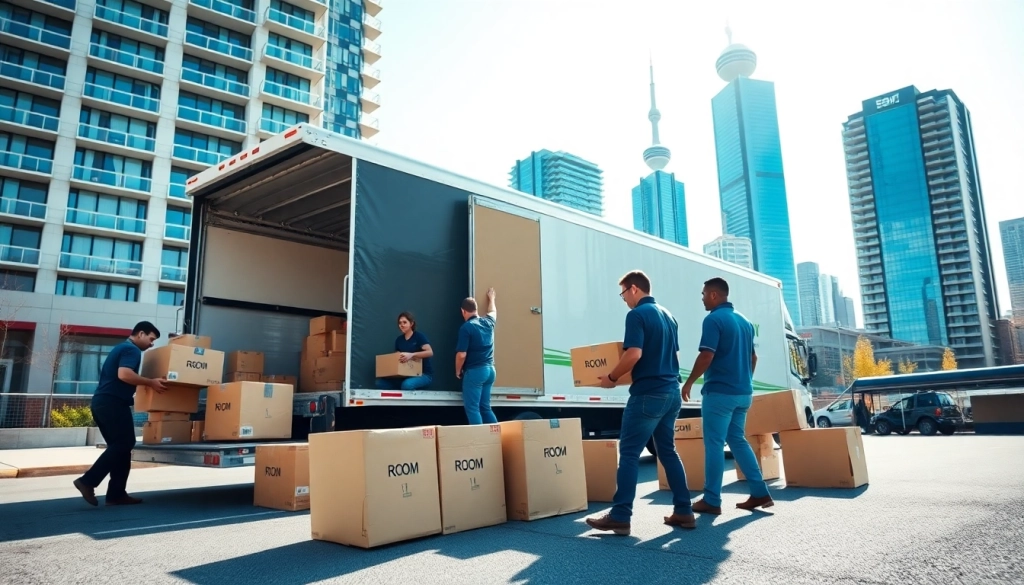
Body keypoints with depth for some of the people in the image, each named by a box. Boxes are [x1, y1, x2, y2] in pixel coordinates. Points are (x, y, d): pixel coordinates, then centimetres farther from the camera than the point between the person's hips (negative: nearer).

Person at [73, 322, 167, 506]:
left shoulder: (121, 348, 23)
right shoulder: (132, 350, -8)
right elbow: (124, 375, -25)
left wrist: (132, 397, 32)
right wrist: (151, 382, -20)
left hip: (102, 401, 11)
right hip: (113, 403, -10)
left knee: (118, 446, 10)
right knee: (123, 445, -6)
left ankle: (116, 494, 9)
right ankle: (88, 481, -10)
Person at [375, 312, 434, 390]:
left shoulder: (419, 336, -10)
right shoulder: (399, 340, 8)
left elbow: (430, 352, -25)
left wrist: (412, 355, -38)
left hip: (424, 374, -6)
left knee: (407, 385, -39)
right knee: (380, 382, -12)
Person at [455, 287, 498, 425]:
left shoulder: (466, 327, -13)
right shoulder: (488, 322, 7)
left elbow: (461, 355, -16)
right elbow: (493, 312, 32)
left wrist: (458, 371, 1)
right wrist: (491, 298, 51)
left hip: (474, 371, -7)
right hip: (489, 370, 7)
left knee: (472, 408, -2)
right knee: (485, 407, 14)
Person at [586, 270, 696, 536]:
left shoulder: (637, 315, -11)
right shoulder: (668, 316, 14)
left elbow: (634, 354, -21)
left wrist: (611, 377, -8)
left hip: (648, 394, -8)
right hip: (671, 391, 9)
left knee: (629, 453, -4)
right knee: (668, 451, 15)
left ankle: (620, 516, -3)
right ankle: (683, 512, 16)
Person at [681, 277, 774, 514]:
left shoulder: (714, 319, -12)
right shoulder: (744, 321, 14)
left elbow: (707, 356, -20)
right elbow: (753, 357, 20)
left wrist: (689, 382, -9)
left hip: (719, 391, -8)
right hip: (743, 392, 8)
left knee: (714, 444, -2)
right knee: (738, 440, 17)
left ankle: (712, 500, 3)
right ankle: (760, 493, 15)